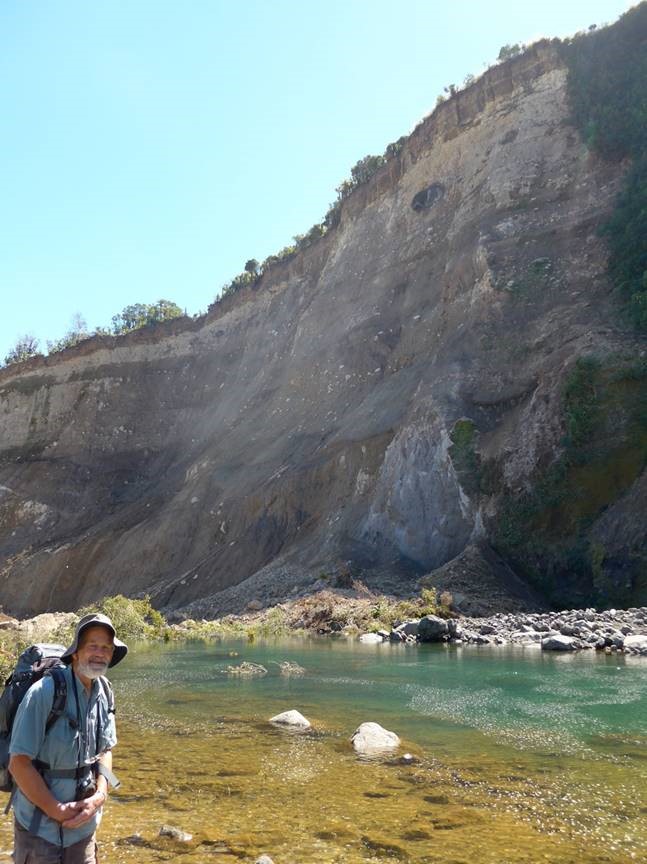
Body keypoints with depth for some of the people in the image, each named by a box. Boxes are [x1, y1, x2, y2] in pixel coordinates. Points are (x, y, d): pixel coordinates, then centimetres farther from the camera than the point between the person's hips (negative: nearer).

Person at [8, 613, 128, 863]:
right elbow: (19, 762, -19)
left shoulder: (104, 692, -2)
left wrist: (99, 796, -7)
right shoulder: (44, 692, -21)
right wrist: (57, 811, -14)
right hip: (40, 825, -5)